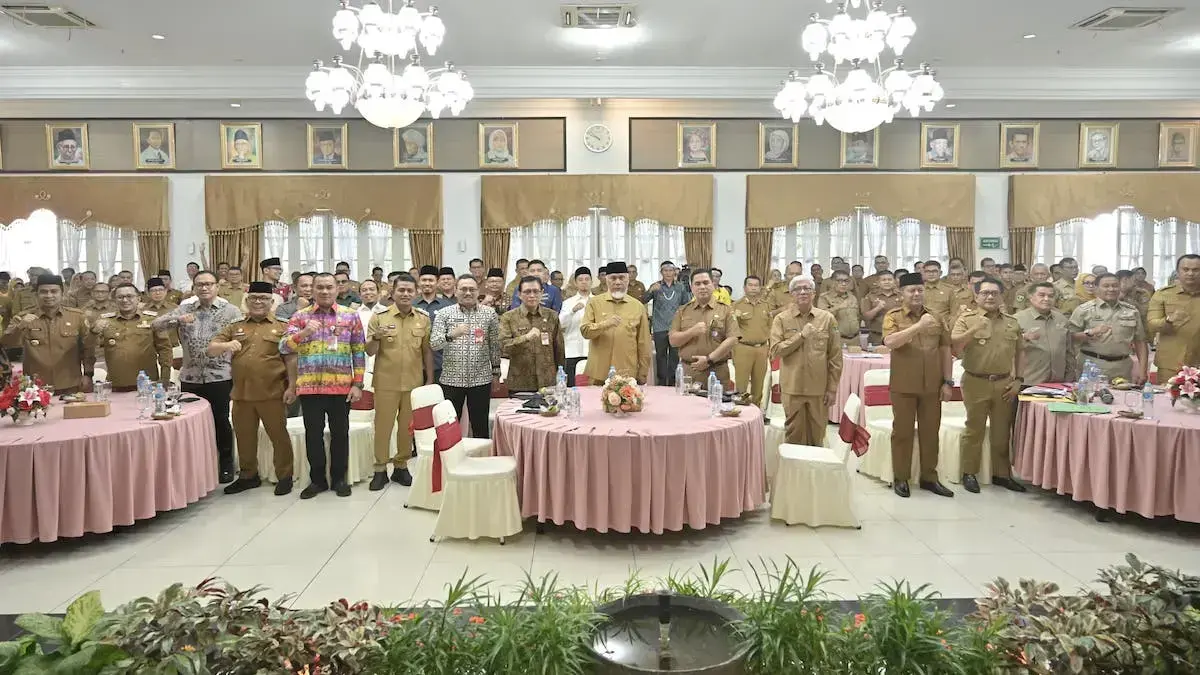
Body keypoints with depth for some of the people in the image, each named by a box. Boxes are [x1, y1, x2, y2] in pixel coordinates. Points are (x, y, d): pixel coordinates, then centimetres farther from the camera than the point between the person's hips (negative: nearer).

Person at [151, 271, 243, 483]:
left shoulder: (231, 311, -3)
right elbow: (155, 324, -1)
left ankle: (226, 465, 18)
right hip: (190, 377, 3)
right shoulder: (184, 309, 7)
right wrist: (177, 319, -20)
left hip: (220, 376, -3)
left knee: (220, 421, 4)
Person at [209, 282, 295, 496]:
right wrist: (226, 345, -14)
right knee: (244, 436, 13)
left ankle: (284, 476, 16)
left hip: (272, 393, -4)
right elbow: (211, 350, 9)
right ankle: (248, 475, 29)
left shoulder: (282, 327, 4)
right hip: (241, 394, 4)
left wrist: (291, 386, -7)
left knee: (278, 435, 4)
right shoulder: (234, 328, 14)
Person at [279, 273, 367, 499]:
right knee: (313, 433, 8)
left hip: (341, 386, 0)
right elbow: (284, 348, -3)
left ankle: (339, 478, 22)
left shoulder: (351, 315, 4)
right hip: (309, 386, 0)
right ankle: (317, 479, 21)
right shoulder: (300, 316, 5)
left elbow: (359, 352, 4)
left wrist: (357, 384, -2)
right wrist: (304, 333, -21)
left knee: (340, 433, 8)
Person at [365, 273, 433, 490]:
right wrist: (376, 337, -22)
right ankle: (380, 469, 16)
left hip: (414, 382, 2)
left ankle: (401, 466, 24)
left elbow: (427, 351, 9)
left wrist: (430, 379, 7)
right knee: (383, 425, 5)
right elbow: (370, 352, -2)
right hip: (386, 382, -2)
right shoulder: (379, 317, -3)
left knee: (408, 426, 10)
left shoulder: (423, 319, 4)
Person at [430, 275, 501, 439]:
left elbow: (495, 345, 9)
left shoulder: (490, 314, 4)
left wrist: (496, 371, 7)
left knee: (480, 427, 7)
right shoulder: (444, 313, 2)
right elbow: (433, 344, -7)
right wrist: (451, 335, -25)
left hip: (481, 380, 0)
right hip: (451, 379, 0)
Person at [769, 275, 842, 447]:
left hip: (819, 388, 1)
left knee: (817, 434, 10)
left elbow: (835, 357, 3)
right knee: (795, 434, 7)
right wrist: (801, 335, -15)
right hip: (792, 387, -1)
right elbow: (775, 351, -9)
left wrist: (832, 388, 0)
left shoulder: (827, 319, 2)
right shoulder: (781, 319, 0)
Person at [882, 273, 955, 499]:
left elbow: (945, 350, 10)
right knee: (902, 432, 5)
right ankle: (900, 478, 14)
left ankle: (929, 477, 21)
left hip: (932, 386, 4)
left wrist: (948, 381, 5)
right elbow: (890, 342, -22)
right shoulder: (893, 317, -3)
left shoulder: (936, 318, 9)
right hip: (903, 386, -3)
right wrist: (918, 326, -27)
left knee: (931, 432, 10)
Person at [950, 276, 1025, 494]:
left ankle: (1001, 474, 23)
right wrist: (973, 330, -29)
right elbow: (954, 346, -15)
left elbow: (1019, 353, 14)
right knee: (974, 430, 5)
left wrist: (1018, 380, 6)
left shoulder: (1012, 323, 11)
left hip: (1004, 384, 4)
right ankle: (969, 473, 14)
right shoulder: (967, 319, -2)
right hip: (976, 382, -3)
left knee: (1002, 431, 11)